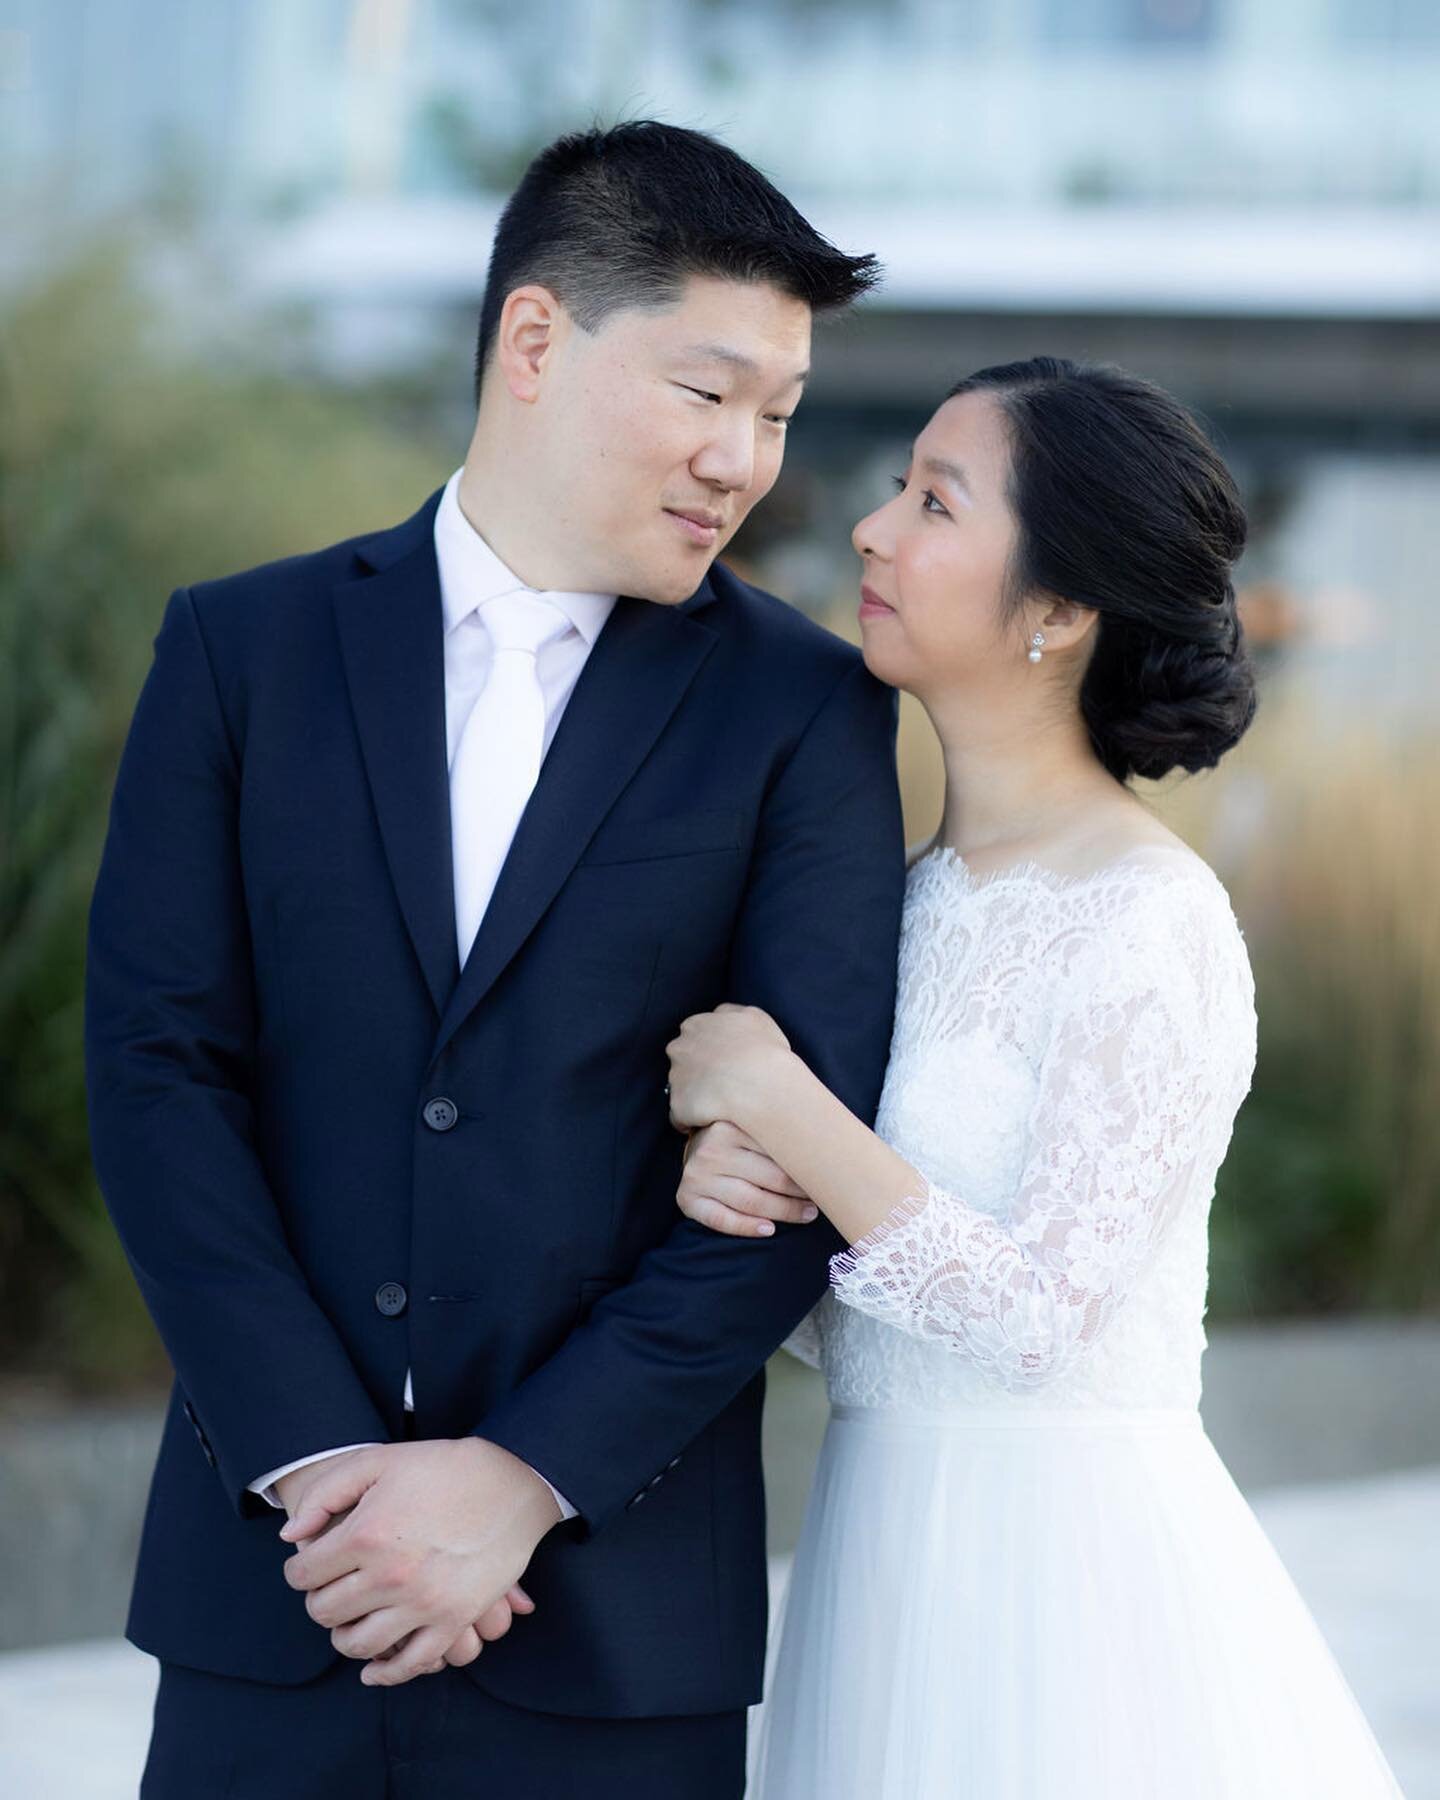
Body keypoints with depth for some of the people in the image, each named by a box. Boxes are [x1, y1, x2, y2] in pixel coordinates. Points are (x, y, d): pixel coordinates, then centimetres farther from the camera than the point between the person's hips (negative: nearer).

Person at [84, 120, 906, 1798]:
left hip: (613, 1597, -1)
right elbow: (155, 1068, -2)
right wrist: (316, 1464, -11)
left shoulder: (806, 708, 1)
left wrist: (525, 1479, -13)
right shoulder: (242, 649, 5)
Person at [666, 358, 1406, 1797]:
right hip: (887, 1556, 7)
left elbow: (1039, 1316, -20)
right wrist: (728, 1187, -10)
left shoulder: (1151, 926, -15)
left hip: (1066, 1566, -7)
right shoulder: (908, 897, 7)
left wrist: (774, 1097, -15)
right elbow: (838, 1320, 11)